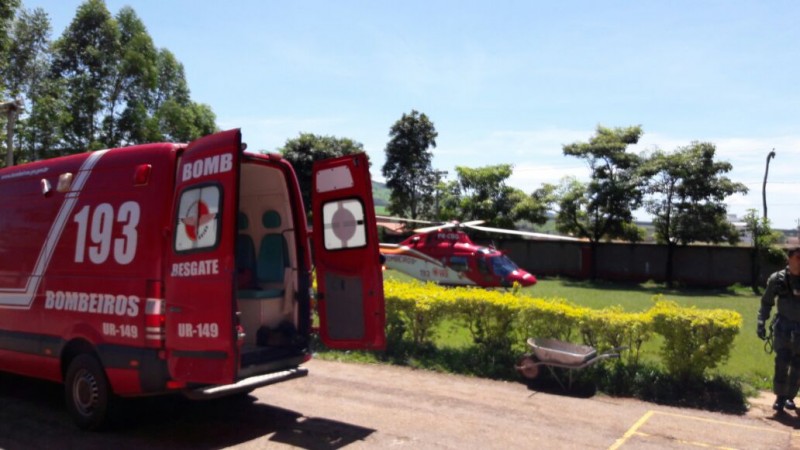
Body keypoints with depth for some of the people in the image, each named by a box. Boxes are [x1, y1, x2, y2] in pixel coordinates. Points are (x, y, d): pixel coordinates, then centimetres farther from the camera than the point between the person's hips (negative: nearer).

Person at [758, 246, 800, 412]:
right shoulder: (778, 279, -6)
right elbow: (766, 302, 4)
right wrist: (761, 324, -2)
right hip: (784, 327, -1)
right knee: (781, 363, -4)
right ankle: (780, 397, 7)